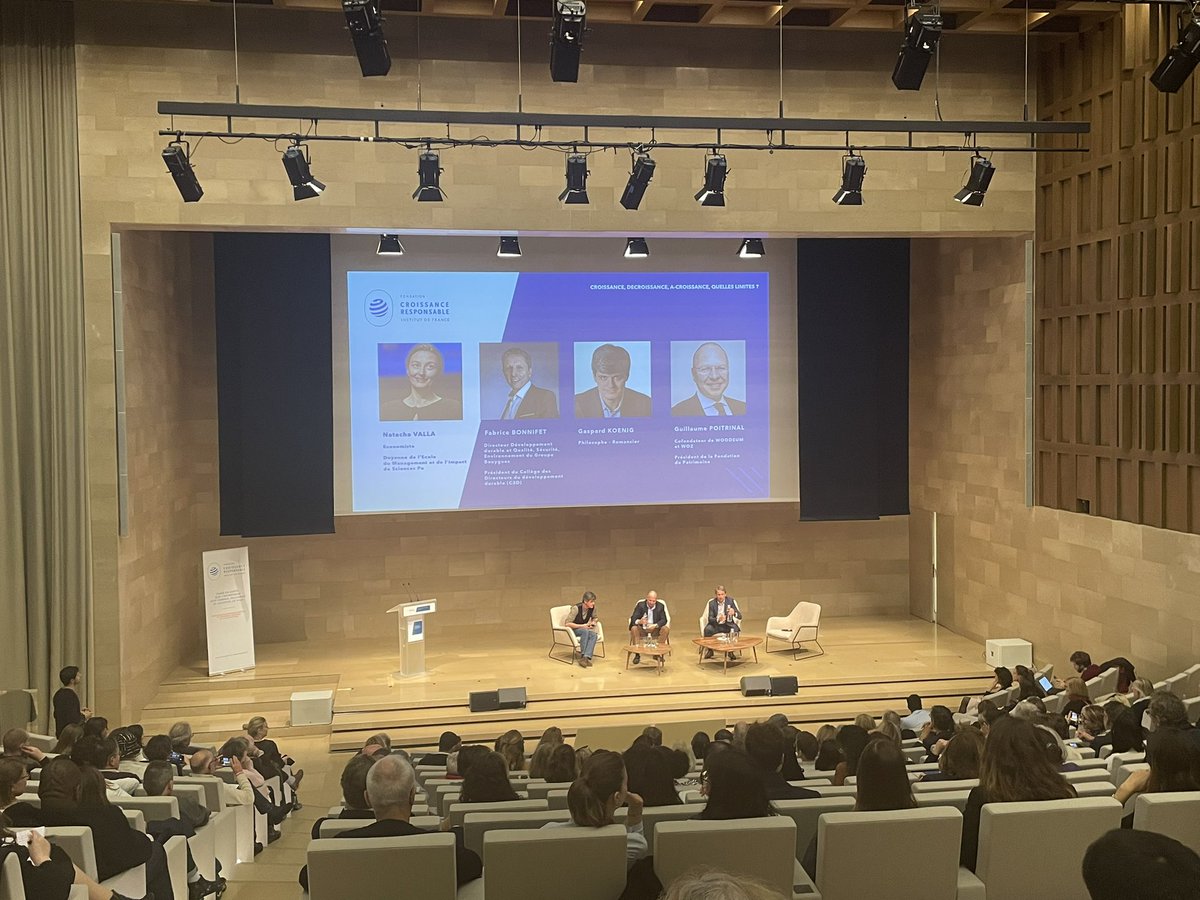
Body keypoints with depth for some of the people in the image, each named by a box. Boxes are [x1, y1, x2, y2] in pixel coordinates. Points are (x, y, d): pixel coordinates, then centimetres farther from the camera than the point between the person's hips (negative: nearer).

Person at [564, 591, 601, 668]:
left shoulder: (593, 608, -6)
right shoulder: (576, 608, -22)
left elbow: (594, 618, 16)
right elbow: (567, 623, -22)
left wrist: (594, 622, -7)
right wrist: (582, 626, -24)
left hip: (585, 629, 5)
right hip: (573, 630, -4)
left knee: (594, 635, -30)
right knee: (585, 631, -37)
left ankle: (586, 658, -43)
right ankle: (582, 656, -36)